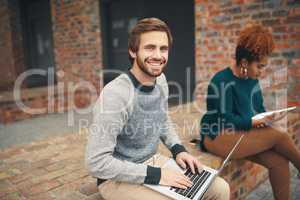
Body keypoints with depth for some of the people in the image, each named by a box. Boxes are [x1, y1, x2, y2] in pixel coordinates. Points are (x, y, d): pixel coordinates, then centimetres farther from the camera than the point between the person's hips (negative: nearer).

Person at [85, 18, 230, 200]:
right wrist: (155, 175, -24)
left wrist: (178, 149, -2)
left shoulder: (160, 80, -2)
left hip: (153, 161, 7)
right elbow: (96, 163, -26)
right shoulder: (115, 94, -27)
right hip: (117, 178, -7)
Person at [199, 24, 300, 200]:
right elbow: (226, 120, -19)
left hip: (244, 133, 8)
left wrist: (267, 118, -7)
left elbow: (259, 108, 14)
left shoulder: (252, 79, 8)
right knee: (280, 136, -20)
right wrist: (258, 122, -26)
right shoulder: (222, 81, -16)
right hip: (219, 137, -7)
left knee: (279, 161, -16)